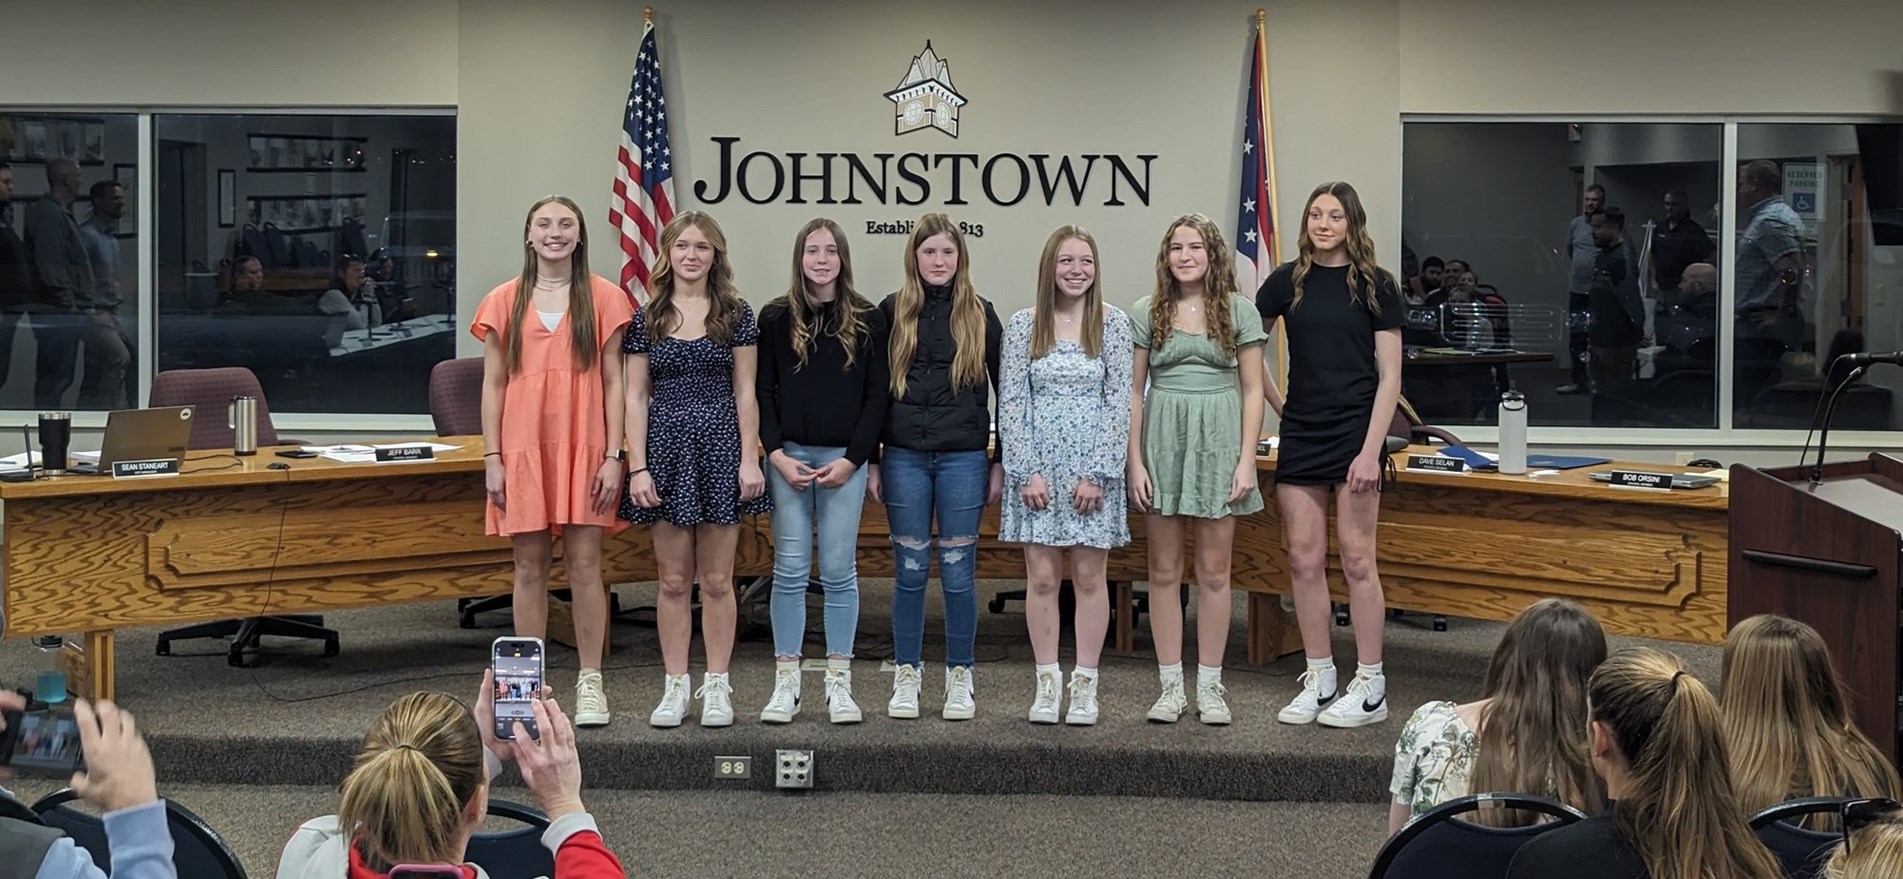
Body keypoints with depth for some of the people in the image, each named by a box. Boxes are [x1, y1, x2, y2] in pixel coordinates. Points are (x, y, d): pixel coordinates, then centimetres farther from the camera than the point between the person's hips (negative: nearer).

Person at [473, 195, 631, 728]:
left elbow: (613, 381, 3)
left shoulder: (604, 298, 4)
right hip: (523, 448, 1)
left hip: (582, 448, -1)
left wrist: (613, 455, -3)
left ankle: (591, 684, 6)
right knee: (529, 566, 4)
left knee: (584, 564, -2)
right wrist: (492, 458, 1)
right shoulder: (505, 302, 7)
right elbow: (493, 384, 8)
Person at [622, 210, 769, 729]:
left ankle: (717, 686, 12)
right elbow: (636, 397, 4)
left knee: (717, 580, 3)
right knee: (674, 580, 4)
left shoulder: (736, 315, 4)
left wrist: (750, 458, -5)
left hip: (721, 446, -1)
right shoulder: (647, 319, 6)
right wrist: (637, 467, -3)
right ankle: (675, 687, 11)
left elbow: (745, 392, 3)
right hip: (667, 447, 1)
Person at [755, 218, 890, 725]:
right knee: (790, 569, 1)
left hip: (844, 459, 0)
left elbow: (876, 395, 3)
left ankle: (839, 684, 8)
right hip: (787, 457, 0)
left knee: (839, 570, 2)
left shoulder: (867, 321, 4)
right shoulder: (776, 318, 5)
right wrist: (777, 454, -7)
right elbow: (762, 392, 4)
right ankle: (786, 683, 6)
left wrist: (852, 460, -6)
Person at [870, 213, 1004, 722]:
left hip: (963, 457, 0)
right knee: (910, 569, 5)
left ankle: (960, 678, 13)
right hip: (904, 456, 1)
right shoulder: (892, 313, 6)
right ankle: (906, 676, 14)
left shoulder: (979, 315, 5)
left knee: (958, 569, 3)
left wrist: (1001, 461, 3)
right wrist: (870, 460, 3)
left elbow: (1002, 390, 7)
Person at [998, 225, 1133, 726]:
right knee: (1042, 577, 2)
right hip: (1037, 466, 1)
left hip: (1092, 466, -1)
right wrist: (1028, 473, -7)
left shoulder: (1112, 323, 0)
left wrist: (1097, 474, -9)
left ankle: (1085, 684, 11)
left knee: (1090, 577, 3)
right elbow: (1011, 402, 1)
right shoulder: (1024, 326, 2)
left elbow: (1119, 401, -2)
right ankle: (1047, 682, 11)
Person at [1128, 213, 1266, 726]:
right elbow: (1133, 391, 5)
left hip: (1219, 440, -1)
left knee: (1214, 571, 3)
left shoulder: (1239, 311, 3)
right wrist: (1135, 461, -3)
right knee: (1164, 571, 4)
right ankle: (1171, 687, 11)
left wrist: (1246, 460, -5)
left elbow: (1252, 390, 3)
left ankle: (1210, 687, 11)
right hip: (1162, 438, 1)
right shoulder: (1147, 314, 5)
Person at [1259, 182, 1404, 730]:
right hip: (1301, 436, 4)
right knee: (1304, 561, 5)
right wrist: (1278, 403, 10)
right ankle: (1318, 680, 14)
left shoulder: (1375, 286, -3)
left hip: (1355, 433, -4)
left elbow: (1389, 376, -6)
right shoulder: (1288, 282, 5)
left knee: (1356, 560, -2)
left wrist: (1371, 451, -13)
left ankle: (1370, 686, 5)